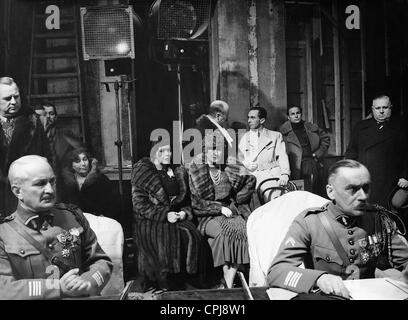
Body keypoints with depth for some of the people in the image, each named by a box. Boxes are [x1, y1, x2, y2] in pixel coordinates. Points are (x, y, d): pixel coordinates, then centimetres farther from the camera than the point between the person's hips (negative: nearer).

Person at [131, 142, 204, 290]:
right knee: (166, 241, -32)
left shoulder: (178, 172, 14)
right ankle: (166, 288, -17)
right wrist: (165, 215, -16)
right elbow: (140, 205, -7)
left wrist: (184, 212, -2)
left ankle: (187, 281, -11)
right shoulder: (143, 171, -1)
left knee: (191, 236, -25)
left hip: (177, 217, 4)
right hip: (149, 221, -4)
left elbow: (186, 201, 21)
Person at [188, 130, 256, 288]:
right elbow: (195, 202, -6)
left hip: (230, 211, 3)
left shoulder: (231, 166, 6)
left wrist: (235, 199, 9)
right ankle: (227, 275, -20)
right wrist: (219, 208, -12)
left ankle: (228, 282, -22)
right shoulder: (195, 170, -4)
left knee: (244, 230, -27)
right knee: (225, 231, -34)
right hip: (207, 216, -3)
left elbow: (251, 180, 18)